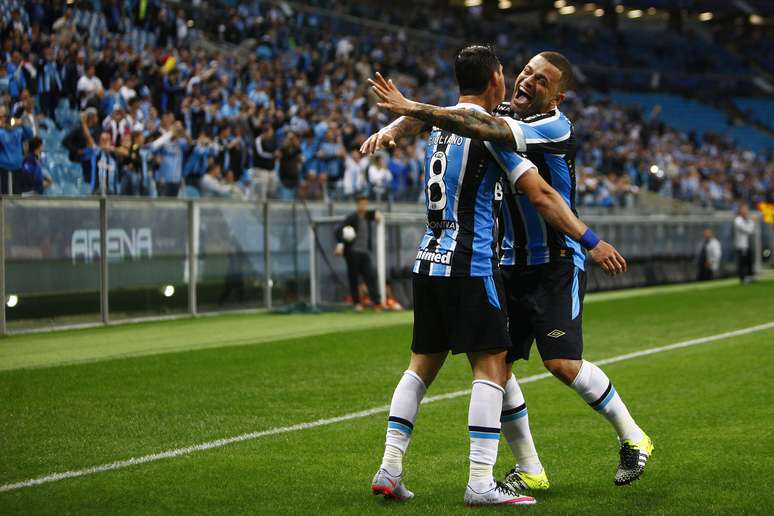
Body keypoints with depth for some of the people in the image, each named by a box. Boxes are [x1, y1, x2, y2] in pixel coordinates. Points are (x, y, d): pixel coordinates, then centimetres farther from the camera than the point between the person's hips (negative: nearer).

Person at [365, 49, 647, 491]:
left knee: (563, 362, -16)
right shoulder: (503, 112, 3)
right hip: (509, 264, 7)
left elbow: (485, 129, -32)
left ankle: (633, 438, 8)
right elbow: (432, 116, 5)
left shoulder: (555, 127, -18)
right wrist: (394, 126, -17)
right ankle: (529, 470, 12)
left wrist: (412, 107, -33)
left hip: (557, 263, -7)